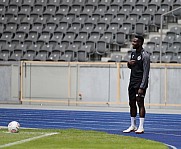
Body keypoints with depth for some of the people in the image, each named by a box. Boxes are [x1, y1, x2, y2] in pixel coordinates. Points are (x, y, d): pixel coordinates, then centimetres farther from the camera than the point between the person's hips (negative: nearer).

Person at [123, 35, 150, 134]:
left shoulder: (145, 55, -12)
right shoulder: (133, 53, 13)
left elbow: (146, 73, -15)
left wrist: (142, 87, -20)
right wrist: (129, 63, 1)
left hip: (140, 82, -8)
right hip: (132, 82, 8)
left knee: (140, 103, -9)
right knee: (132, 103, 8)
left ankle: (141, 127, -8)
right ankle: (133, 126, 15)